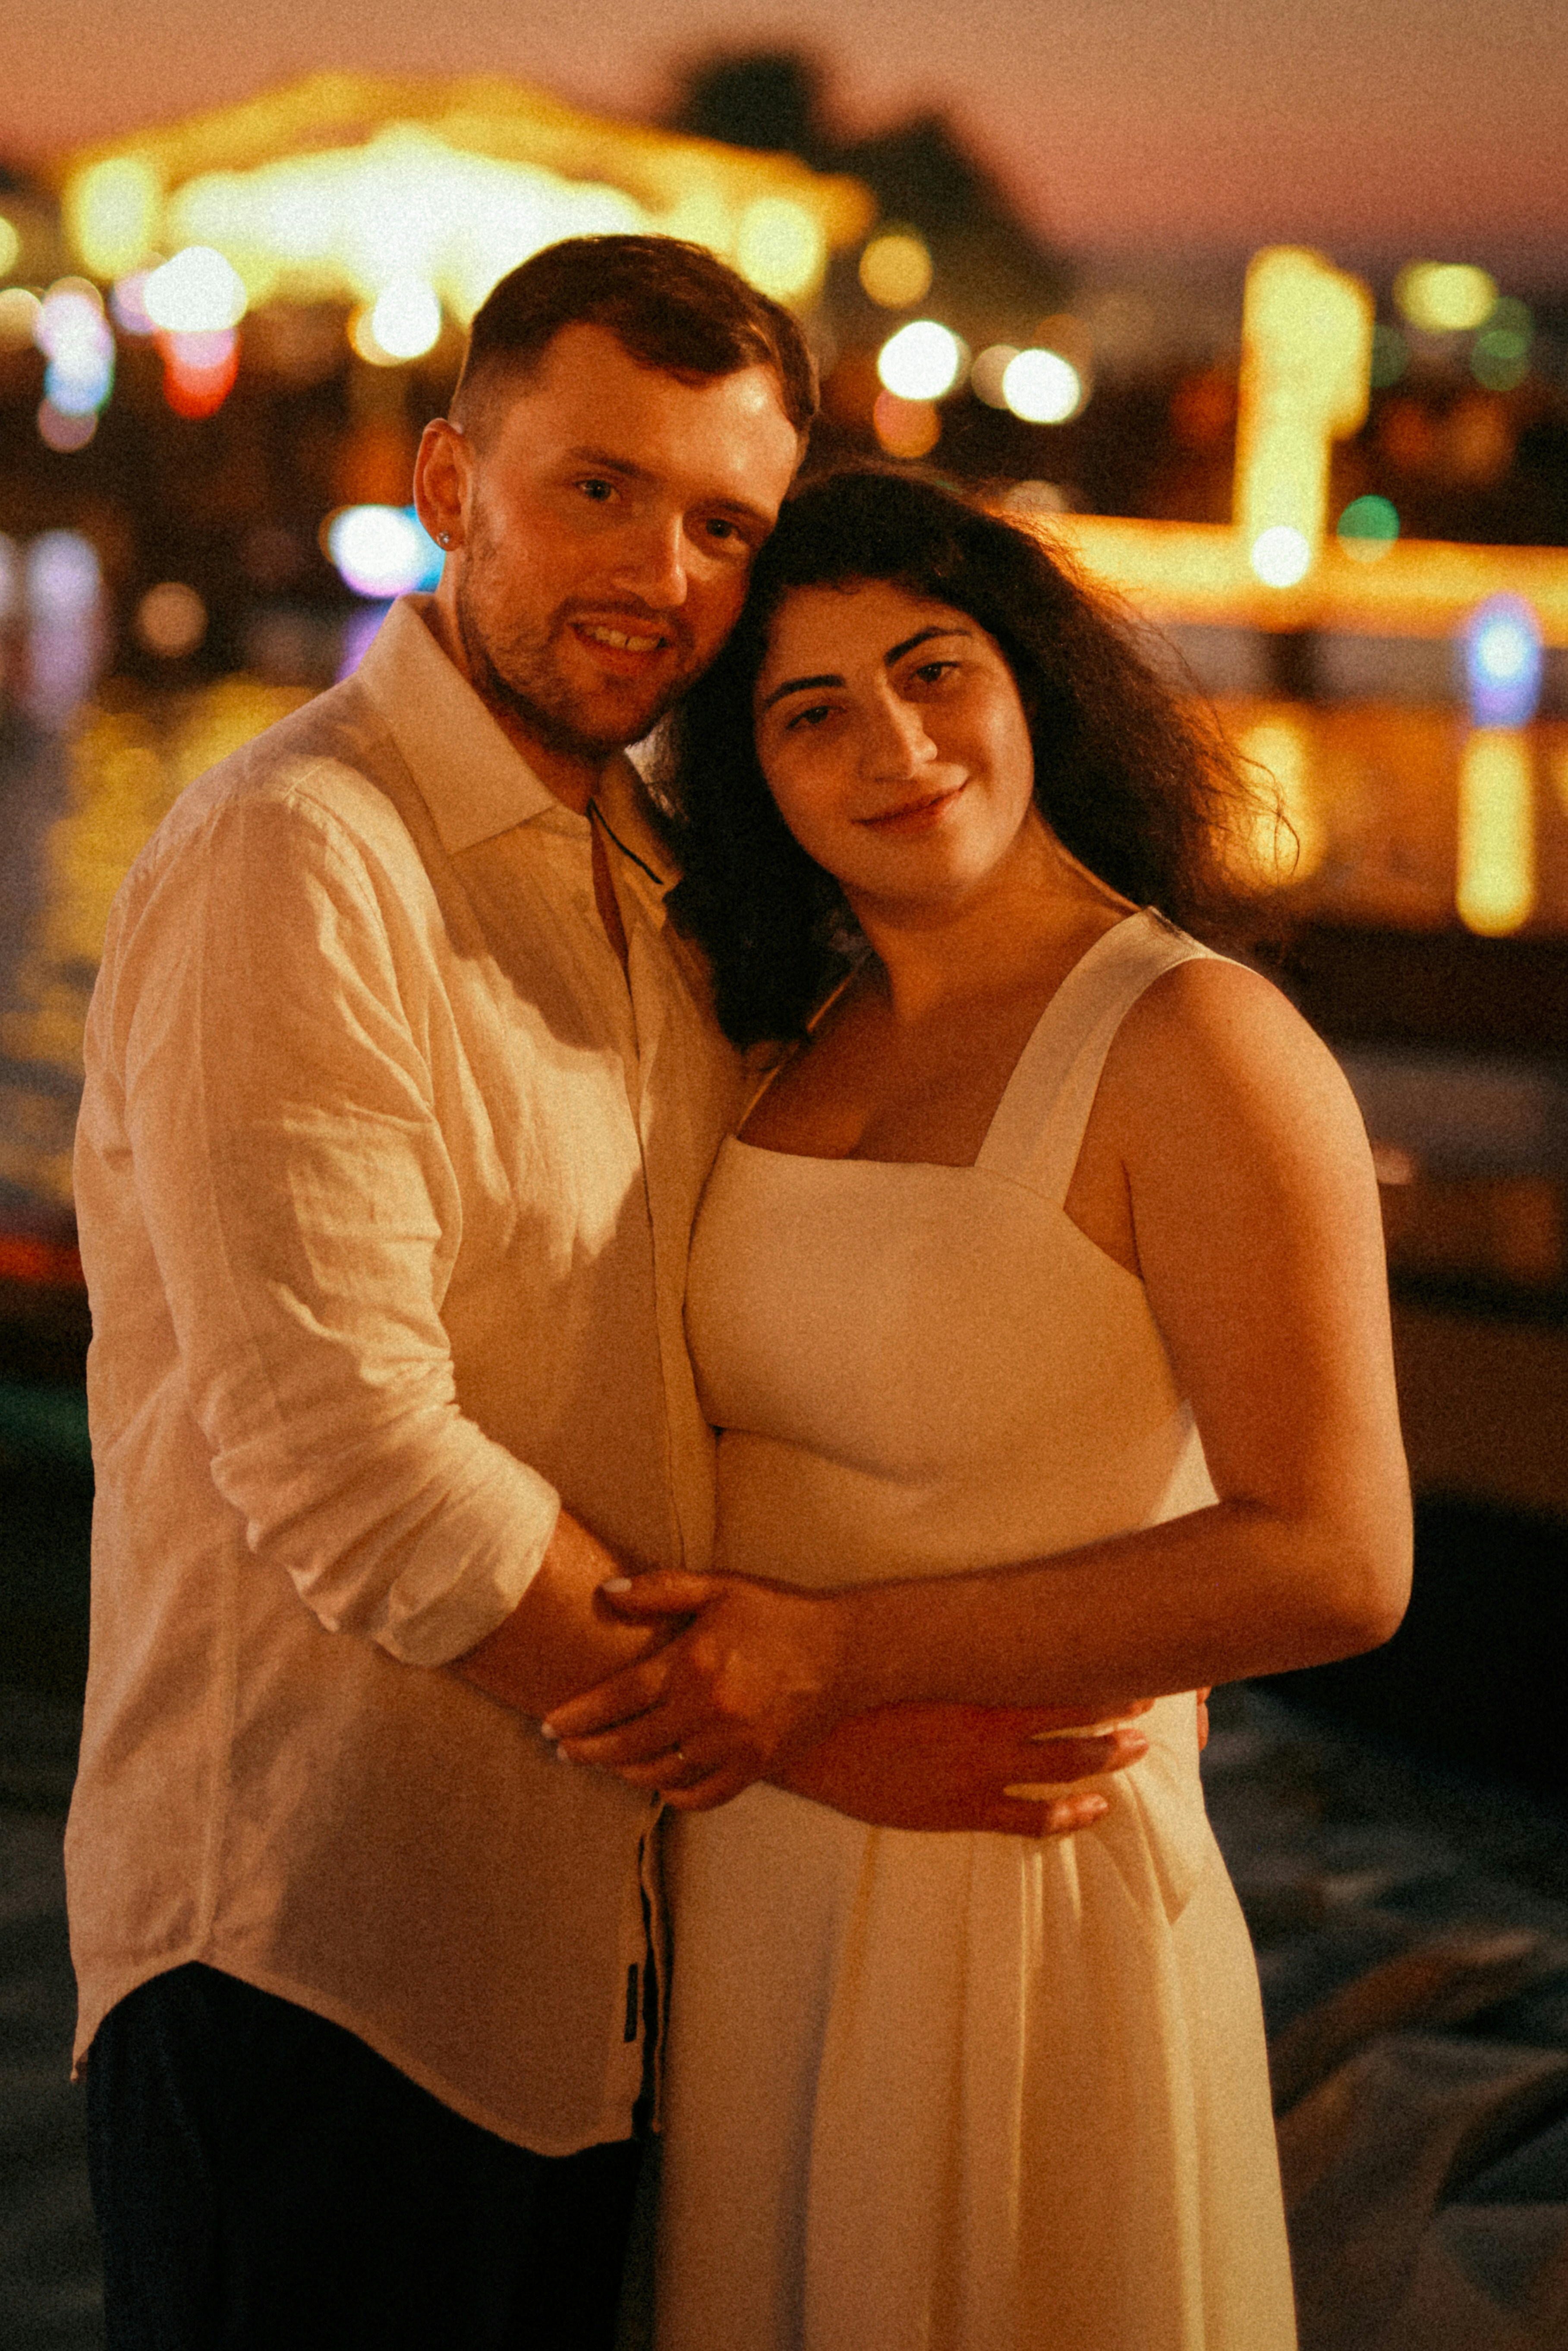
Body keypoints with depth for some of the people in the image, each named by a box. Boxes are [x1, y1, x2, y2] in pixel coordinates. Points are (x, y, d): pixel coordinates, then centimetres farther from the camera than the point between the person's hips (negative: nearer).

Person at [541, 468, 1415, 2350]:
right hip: (744, 1899, 7)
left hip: (1022, 1904, -6)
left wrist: (839, 1654, -22)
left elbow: (1334, 1566, -22)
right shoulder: (809, 1049, 7)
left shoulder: (1197, 1045, -15)